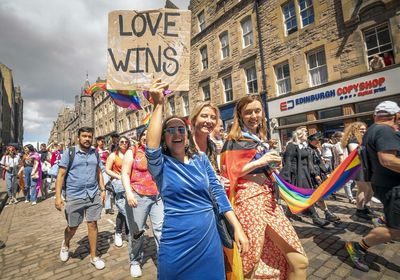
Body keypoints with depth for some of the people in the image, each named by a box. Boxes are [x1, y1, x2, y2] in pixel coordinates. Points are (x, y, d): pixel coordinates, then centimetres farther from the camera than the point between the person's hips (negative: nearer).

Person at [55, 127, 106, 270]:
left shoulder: (95, 153, 5)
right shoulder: (69, 153, -6)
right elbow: (61, 175, -7)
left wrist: (102, 190, 5)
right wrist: (58, 196, -11)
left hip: (93, 195, 2)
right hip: (74, 196, -2)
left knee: (93, 224, 7)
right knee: (73, 227, 13)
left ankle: (93, 257, 23)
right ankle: (65, 244, 48)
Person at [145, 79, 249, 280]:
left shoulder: (201, 159, 1)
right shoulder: (161, 164, -8)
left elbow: (218, 192, 2)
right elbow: (151, 149, -31)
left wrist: (238, 228, -2)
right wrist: (158, 105, -30)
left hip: (209, 237, 3)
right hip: (177, 241, -2)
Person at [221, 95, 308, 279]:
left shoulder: (260, 140, 17)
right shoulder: (233, 141, -4)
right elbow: (228, 173, -13)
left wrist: (273, 166, 6)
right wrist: (259, 162, -15)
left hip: (269, 198, 7)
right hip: (249, 200, -7)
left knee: (299, 261, 7)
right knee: (250, 262, 8)